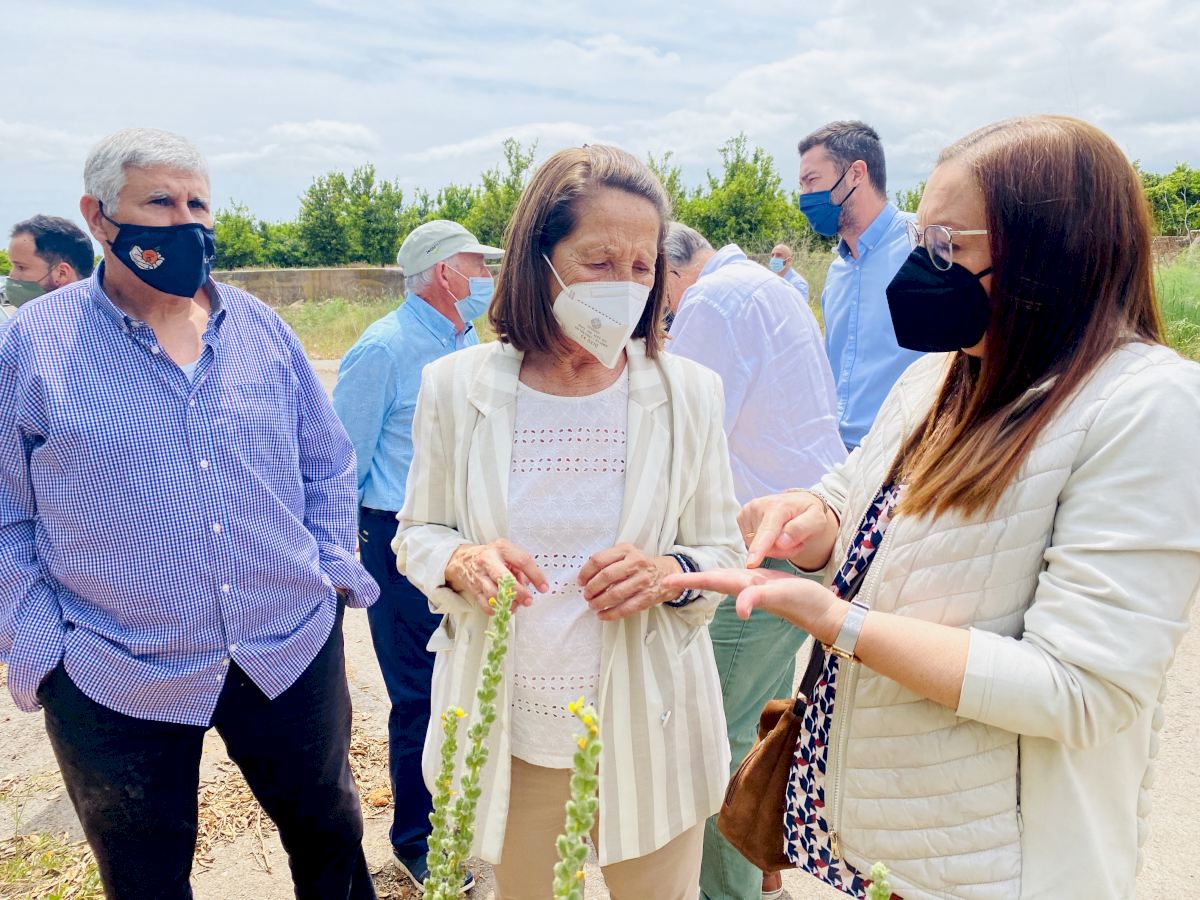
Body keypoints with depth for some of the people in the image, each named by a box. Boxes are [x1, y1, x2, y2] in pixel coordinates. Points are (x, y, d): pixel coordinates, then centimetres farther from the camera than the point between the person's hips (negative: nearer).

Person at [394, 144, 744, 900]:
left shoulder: (689, 391, -8)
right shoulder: (456, 386, -8)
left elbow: (725, 551, -1)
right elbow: (417, 532, 2)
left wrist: (671, 575, -23)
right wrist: (460, 564, -20)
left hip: (648, 729, 0)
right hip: (506, 728, 1)